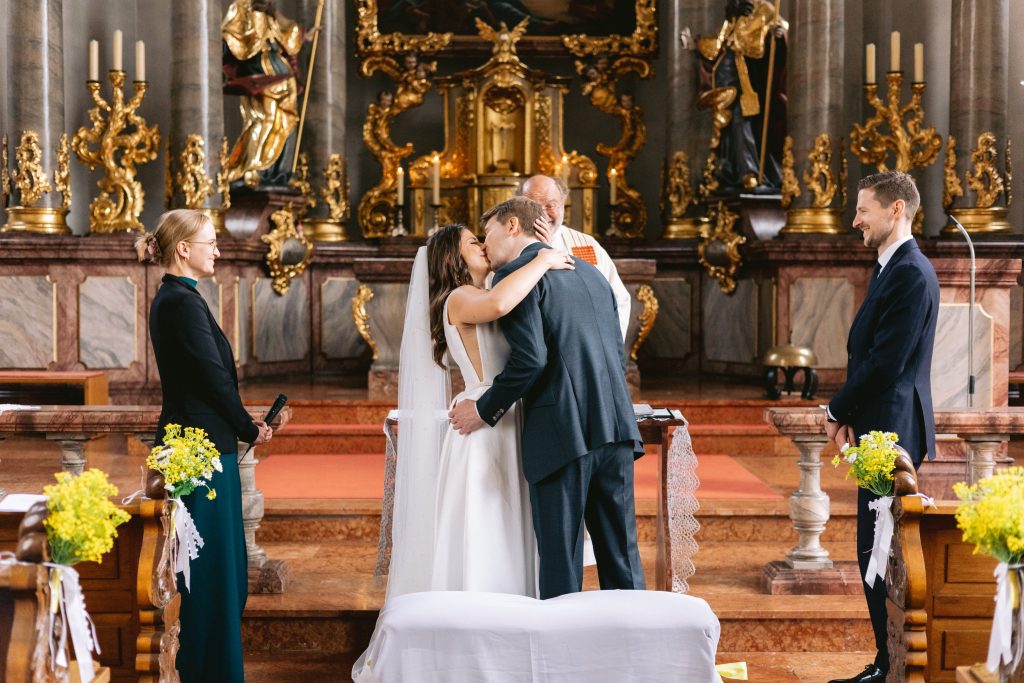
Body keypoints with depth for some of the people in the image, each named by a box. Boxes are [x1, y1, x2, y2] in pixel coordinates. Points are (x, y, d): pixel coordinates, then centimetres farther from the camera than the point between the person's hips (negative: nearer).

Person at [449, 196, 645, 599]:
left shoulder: (514, 274, -3)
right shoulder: (590, 272, 21)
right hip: (615, 428, 7)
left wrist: (485, 411, -2)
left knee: (561, 561, -1)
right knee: (620, 553, 11)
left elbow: (529, 358, -14)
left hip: (563, 432, -7)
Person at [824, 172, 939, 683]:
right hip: (884, 432, 10)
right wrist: (849, 412, 5)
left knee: (880, 554, -5)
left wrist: (838, 410, -7)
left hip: (892, 433, -10)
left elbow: (885, 362, -20)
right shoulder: (894, 268, 15)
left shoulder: (911, 274, -16)